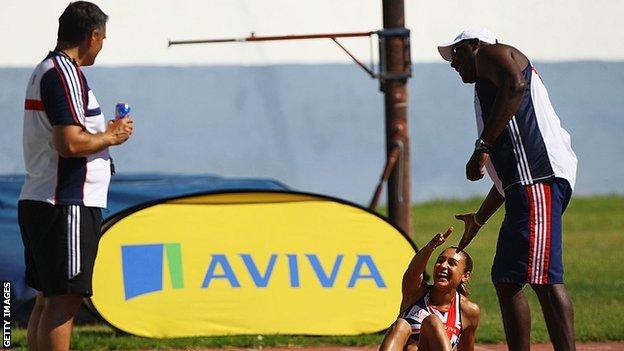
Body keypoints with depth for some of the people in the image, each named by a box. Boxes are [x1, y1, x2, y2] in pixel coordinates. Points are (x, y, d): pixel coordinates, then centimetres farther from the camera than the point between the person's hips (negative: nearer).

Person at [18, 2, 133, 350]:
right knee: (64, 300, -10)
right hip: (67, 206, -10)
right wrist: (111, 136, -7)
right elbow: (68, 143, -22)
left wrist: (103, 133, 17)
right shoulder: (65, 74, -14)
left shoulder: (44, 71, 18)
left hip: (36, 202, 10)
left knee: (48, 300, 12)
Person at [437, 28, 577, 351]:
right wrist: (478, 220, 44)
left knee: (543, 277, -19)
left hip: (537, 178, -11)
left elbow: (514, 85, -17)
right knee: (506, 280, 13)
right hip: (523, 186, 11)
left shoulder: (490, 53, 9)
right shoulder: (486, 85, 35)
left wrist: (483, 147, -19)